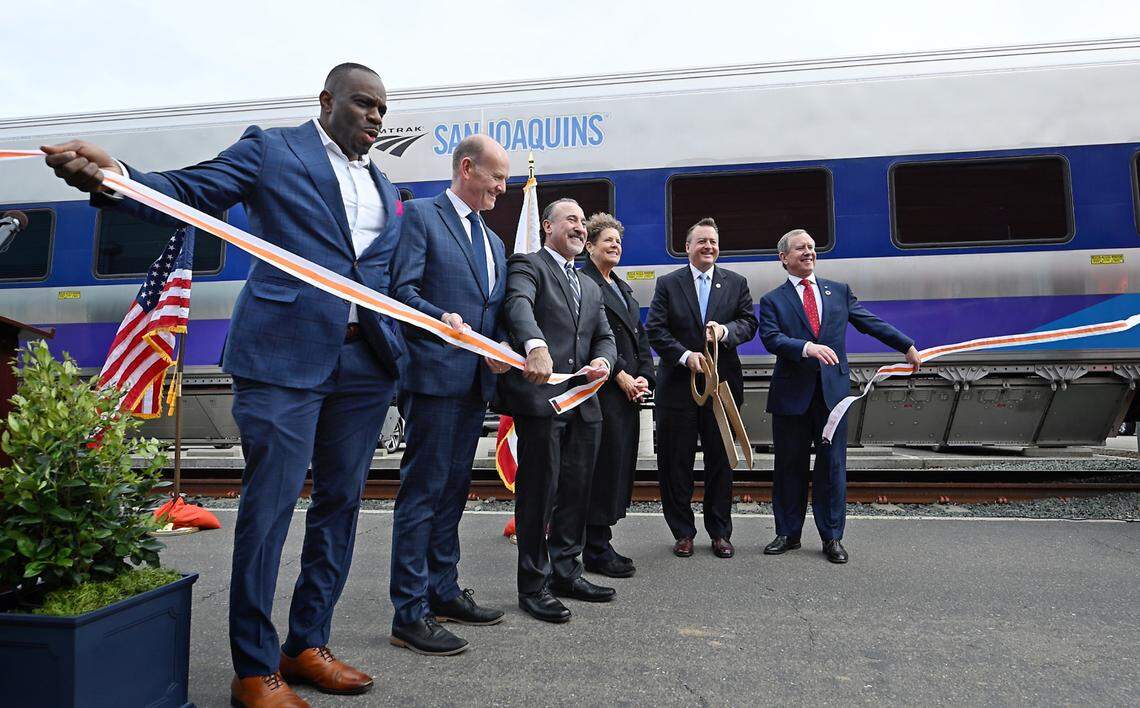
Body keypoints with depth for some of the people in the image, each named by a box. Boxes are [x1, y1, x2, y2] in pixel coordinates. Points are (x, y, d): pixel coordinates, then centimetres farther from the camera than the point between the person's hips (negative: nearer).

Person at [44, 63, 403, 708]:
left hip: (364, 363, 7)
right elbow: (185, 192, -4)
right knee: (269, 506, -3)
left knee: (340, 504, 10)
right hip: (283, 357, -6)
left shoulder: (383, 187, 21)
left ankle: (307, 645, 25)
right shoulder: (271, 149, 4)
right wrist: (112, 177, -23)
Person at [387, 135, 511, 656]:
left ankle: (443, 592, 27)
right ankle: (410, 613, 4)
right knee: (422, 492, -5)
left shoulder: (493, 241, 22)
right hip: (434, 376, -8)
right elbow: (403, 290, -11)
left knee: (452, 491, 15)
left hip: (475, 382, 8)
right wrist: (444, 320, -28)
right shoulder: (421, 216, -2)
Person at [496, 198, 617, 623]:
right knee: (538, 492, -2)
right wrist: (535, 345, -41)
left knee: (577, 492, 12)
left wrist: (603, 361, -6)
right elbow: (519, 306, -20)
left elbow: (604, 337, 19)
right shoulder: (528, 265, 1)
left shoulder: (590, 288, 26)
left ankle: (566, 572, 27)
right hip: (540, 396, -7)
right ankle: (534, 585, 9)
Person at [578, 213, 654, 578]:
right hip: (603, 389, -9)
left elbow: (640, 338, 19)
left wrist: (643, 377, 4)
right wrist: (621, 376, -14)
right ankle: (596, 551, 4)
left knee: (621, 464, 10)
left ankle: (600, 544, 20)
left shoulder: (623, 288, 22)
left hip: (629, 390, 9)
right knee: (605, 463, -6)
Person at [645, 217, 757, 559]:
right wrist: (686, 355, -16)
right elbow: (655, 329, -3)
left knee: (720, 461, 8)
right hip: (677, 387, -1)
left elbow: (749, 323, 5)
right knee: (676, 463, 4)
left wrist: (725, 330, -16)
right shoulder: (668, 284, 4)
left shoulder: (736, 283, 10)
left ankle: (720, 533, 22)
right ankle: (683, 533, 17)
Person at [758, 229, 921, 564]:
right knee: (789, 466, 7)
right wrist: (807, 348, -26)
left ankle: (832, 538, 16)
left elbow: (870, 322, 16)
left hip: (833, 390, 2)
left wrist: (907, 346, 17)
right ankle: (788, 534, 20)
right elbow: (771, 339, -11)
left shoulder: (839, 291, 13)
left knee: (832, 465, 4)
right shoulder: (773, 300, 3)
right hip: (792, 394, -1)